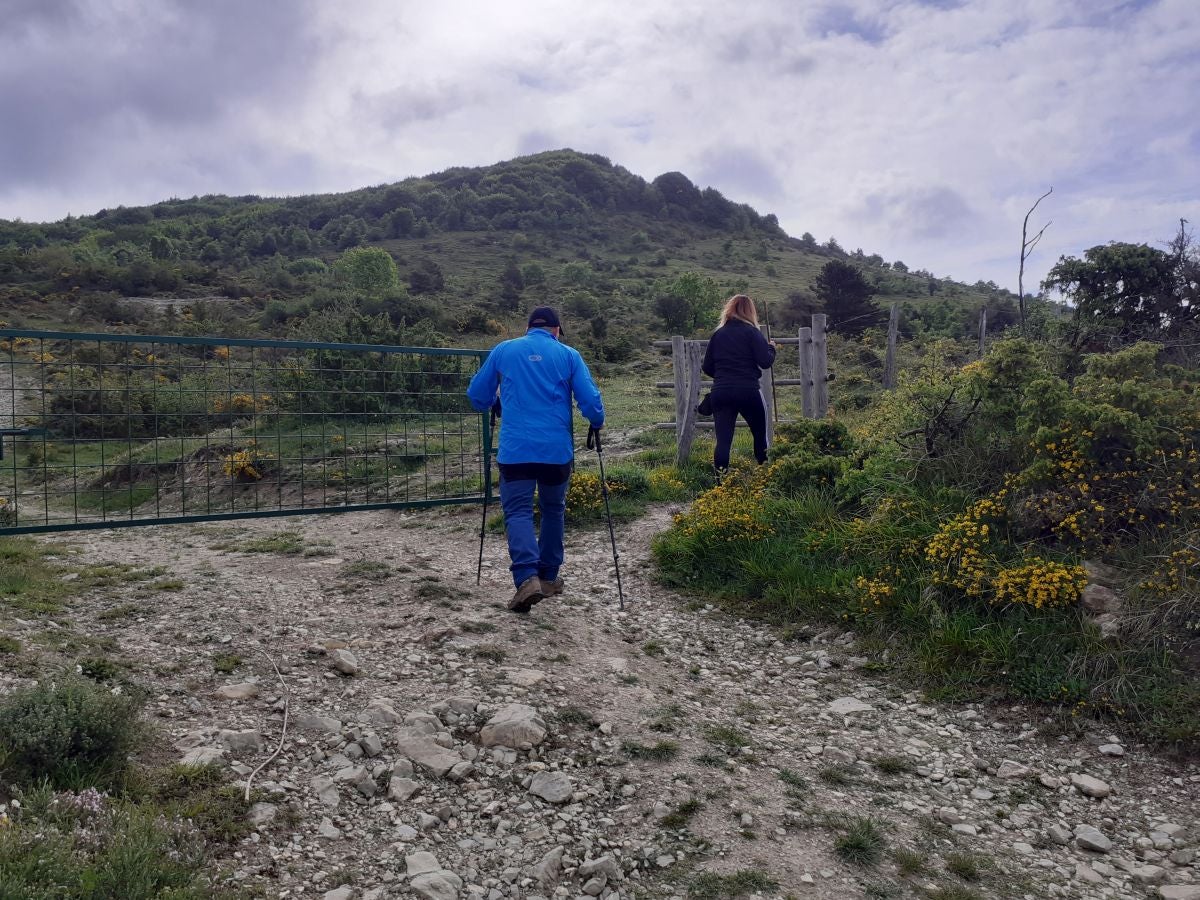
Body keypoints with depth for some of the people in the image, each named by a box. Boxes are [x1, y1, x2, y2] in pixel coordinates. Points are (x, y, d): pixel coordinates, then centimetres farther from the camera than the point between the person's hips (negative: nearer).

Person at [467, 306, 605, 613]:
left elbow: (477, 395, 15)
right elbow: (590, 400, -1)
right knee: (553, 510, 18)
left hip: (516, 448, -1)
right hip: (556, 449, 1)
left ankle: (527, 578, -19)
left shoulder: (503, 350, 9)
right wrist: (597, 423, 19)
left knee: (517, 512, 0)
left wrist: (496, 407, 36)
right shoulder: (568, 355, 6)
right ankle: (549, 577, 24)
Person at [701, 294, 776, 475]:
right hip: (748, 392, -3)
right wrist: (771, 347, 12)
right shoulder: (751, 332, -2)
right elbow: (765, 362, -9)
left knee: (723, 440, 1)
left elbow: (706, 368, 11)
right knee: (760, 435, 15)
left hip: (720, 392, 3)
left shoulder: (718, 334, 10)